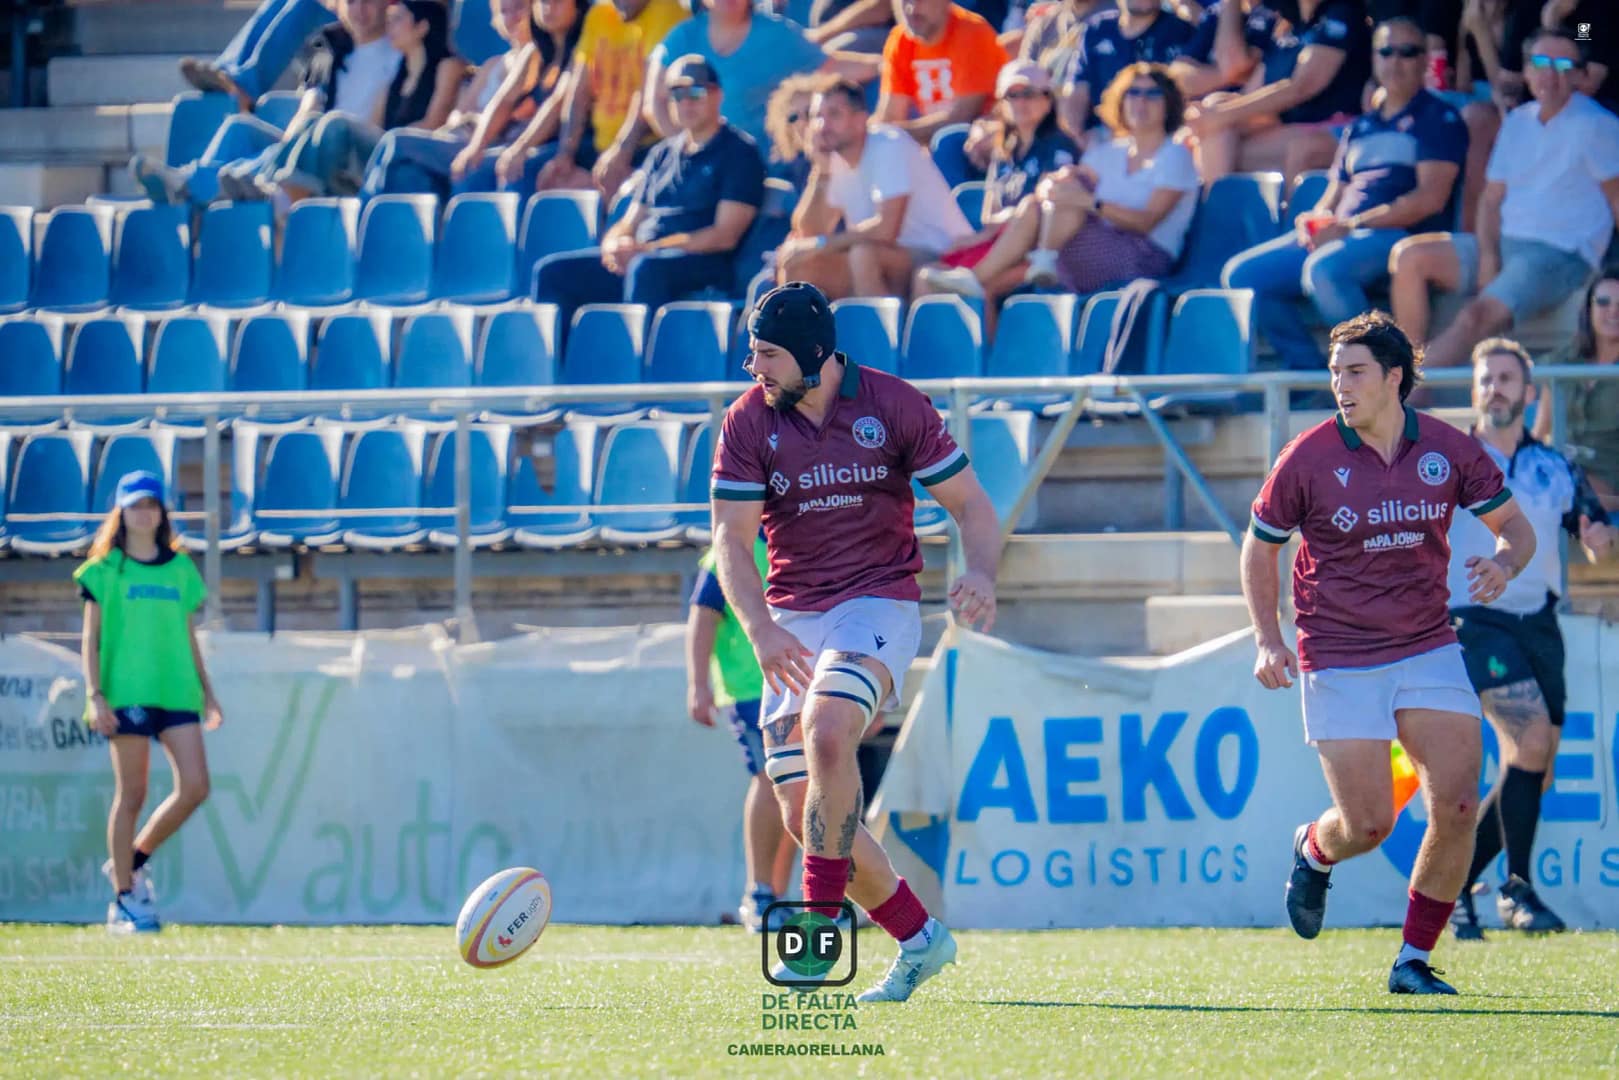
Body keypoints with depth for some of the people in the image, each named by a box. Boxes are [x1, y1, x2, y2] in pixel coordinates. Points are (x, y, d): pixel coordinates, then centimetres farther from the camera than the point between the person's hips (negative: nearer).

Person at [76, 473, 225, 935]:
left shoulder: (181, 569, 14)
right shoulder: (105, 570, 2)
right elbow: (90, 638, 0)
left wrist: (208, 692, 16)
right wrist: (94, 694, -10)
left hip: (176, 691, 4)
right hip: (126, 694, -4)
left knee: (195, 788, -7)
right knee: (131, 794, -3)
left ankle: (132, 860, 14)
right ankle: (124, 897, 6)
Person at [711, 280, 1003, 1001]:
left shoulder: (893, 406, -5)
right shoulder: (749, 422, 0)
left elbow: (970, 505, -1)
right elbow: (731, 538, -6)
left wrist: (980, 574, -23)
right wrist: (760, 629, -22)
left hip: (880, 604, -4)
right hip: (792, 623, 4)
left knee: (826, 733, -31)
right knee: (802, 812, -2)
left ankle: (821, 923, -26)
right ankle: (920, 938, 13)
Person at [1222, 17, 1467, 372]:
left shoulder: (1439, 120, 3)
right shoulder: (1360, 128, 25)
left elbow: (1431, 199, -10)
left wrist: (1351, 224, -14)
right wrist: (1313, 220, -1)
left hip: (1402, 236, -8)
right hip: (1339, 236, 8)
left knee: (1324, 268, -38)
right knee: (1242, 273, -8)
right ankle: (1310, 371, -10)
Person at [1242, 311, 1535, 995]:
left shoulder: (1449, 451, -2)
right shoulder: (1308, 459, -7)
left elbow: (1515, 527, 9)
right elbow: (1260, 547, 6)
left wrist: (1503, 563, -15)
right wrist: (1269, 642, -5)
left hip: (1429, 650, 2)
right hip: (1339, 661, -2)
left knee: (1457, 804, -11)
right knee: (1368, 824, -7)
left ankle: (1414, 961, 4)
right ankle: (1314, 852, 32)